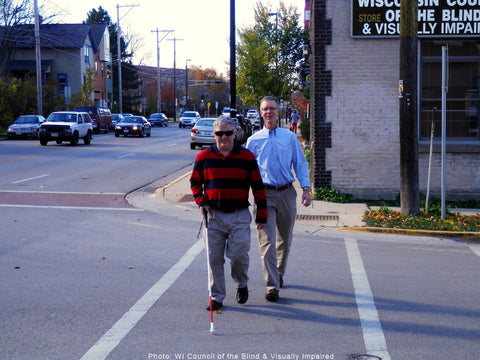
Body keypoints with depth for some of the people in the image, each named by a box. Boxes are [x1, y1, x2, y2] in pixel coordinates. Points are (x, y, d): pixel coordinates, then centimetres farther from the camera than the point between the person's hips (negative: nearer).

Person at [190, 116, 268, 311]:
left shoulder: (247, 157, 2)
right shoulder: (204, 157, 5)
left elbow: (258, 186, 5)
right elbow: (195, 181, 15)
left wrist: (261, 214, 4)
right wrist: (200, 201, -2)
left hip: (239, 216, -1)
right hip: (214, 215, 2)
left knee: (238, 254, -6)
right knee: (214, 258, 4)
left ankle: (241, 285, 24)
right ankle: (217, 297, 16)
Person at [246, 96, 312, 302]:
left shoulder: (290, 137, 9)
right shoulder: (254, 140, 6)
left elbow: (301, 164, 10)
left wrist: (306, 188, -1)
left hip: (287, 193, 2)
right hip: (264, 194, -2)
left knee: (285, 239, 13)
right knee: (267, 241, -11)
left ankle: (279, 274, 35)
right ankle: (272, 286, -12)